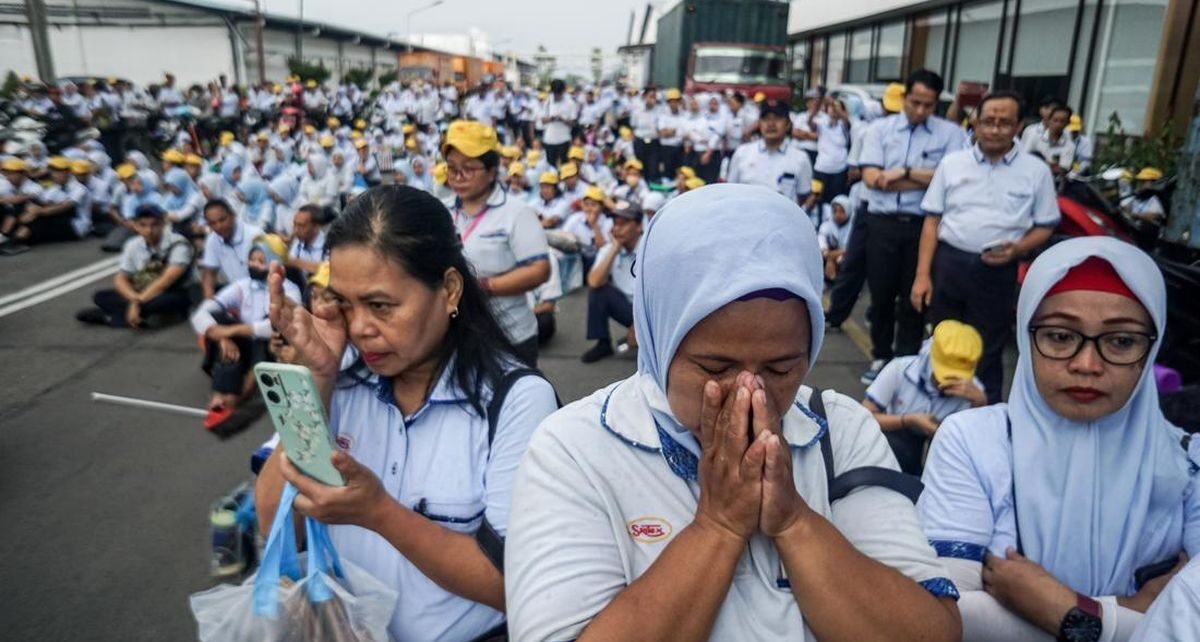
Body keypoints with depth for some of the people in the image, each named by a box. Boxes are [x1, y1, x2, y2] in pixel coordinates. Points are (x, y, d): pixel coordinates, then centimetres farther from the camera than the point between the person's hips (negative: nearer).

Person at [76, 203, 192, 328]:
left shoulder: (179, 244, -16)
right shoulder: (132, 245, 0)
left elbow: (168, 279, -25)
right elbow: (120, 279, -1)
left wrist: (138, 302, -30)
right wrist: (135, 298, -22)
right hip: (140, 294, 5)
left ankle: (108, 316, -22)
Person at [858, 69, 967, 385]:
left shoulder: (951, 133, 2)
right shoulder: (880, 129, 3)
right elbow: (872, 178, -9)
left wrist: (904, 172, -12)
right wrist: (926, 178, -9)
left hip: (923, 225, -1)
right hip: (882, 223, 1)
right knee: (881, 294, 11)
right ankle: (880, 357, 27)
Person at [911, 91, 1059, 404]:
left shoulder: (1036, 171, 2)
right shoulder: (952, 162, 4)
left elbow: (1045, 226, 7)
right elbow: (932, 220, 3)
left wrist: (1017, 248, -15)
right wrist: (922, 274, -3)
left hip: (997, 271, -1)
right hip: (948, 263, 2)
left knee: (987, 353, 7)